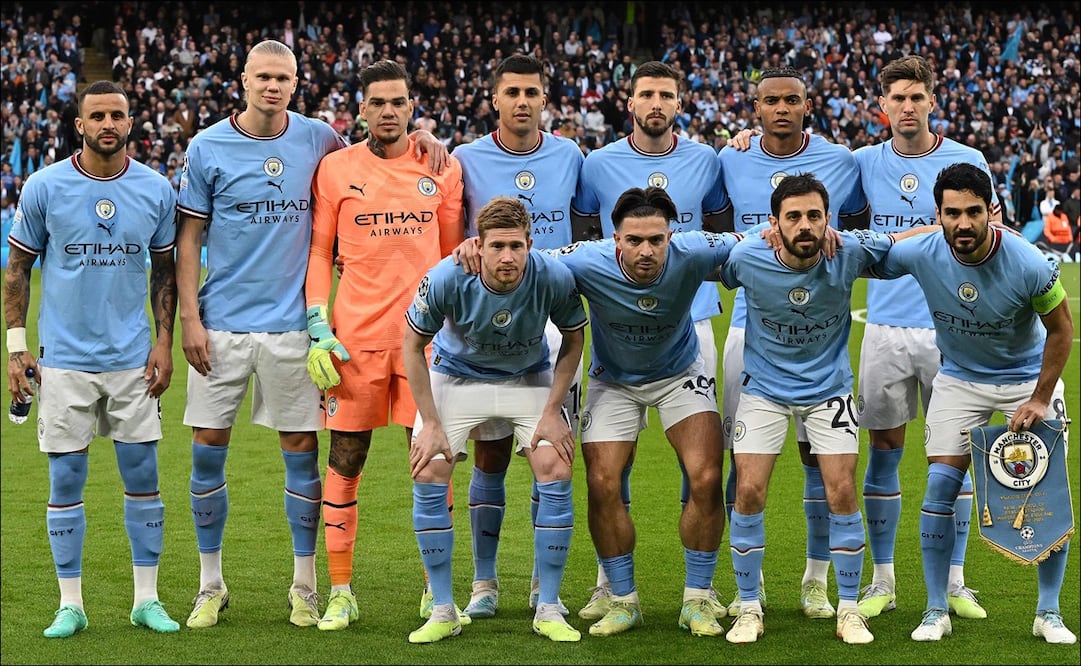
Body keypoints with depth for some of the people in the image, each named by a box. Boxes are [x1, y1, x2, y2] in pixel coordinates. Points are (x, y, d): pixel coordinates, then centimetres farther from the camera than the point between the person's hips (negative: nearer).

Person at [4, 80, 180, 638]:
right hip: (64, 358, -1)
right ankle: (70, 605, 11)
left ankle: (147, 599, 13)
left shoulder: (156, 190, 2)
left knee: (142, 477, 3)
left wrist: (163, 343, 3)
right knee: (66, 481, 2)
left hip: (133, 359, 2)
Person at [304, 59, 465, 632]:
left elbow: (454, 255, 10)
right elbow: (318, 251, 5)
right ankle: (340, 592, 12)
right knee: (345, 460, 3)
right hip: (355, 337, 0)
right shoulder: (336, 169, 3)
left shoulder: (442, 167, 5)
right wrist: (318, 330, -3)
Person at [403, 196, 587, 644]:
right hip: (455, 376, 0)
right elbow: (413, 344, -13)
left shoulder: (555, 278, -28)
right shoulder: (446, 279, -30)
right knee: (427, 476, -15)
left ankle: (548, 610, -2)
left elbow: (573, 339, -7)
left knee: (556, 473, -15)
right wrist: (431, 423, -14)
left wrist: (552, 411, -12)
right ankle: (443, 612, -1)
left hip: (530, 379, 1)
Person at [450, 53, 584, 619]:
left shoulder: (568, 156, 5)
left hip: (553, 319, 1)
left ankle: (544, 582, 12)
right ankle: (484, 581, 13)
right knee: (490, 456, 2)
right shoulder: (466, 159, 0)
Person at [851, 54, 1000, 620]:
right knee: (883, 451, 4)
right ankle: (882, 582, 14)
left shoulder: (967, 162, -1)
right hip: (885, 327, 2)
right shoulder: (867, 163, 5)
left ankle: (953, 581, 13)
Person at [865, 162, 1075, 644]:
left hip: (1028, 377, -1)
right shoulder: (921, 255, -22)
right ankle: (936, 611, 3)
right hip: (959, 379, 2)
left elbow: (1061, 329, -12)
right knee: (940, 487, -8)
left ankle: (1048, 613, 9)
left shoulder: (1029, 265, -28)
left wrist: (1039, 399, -13)